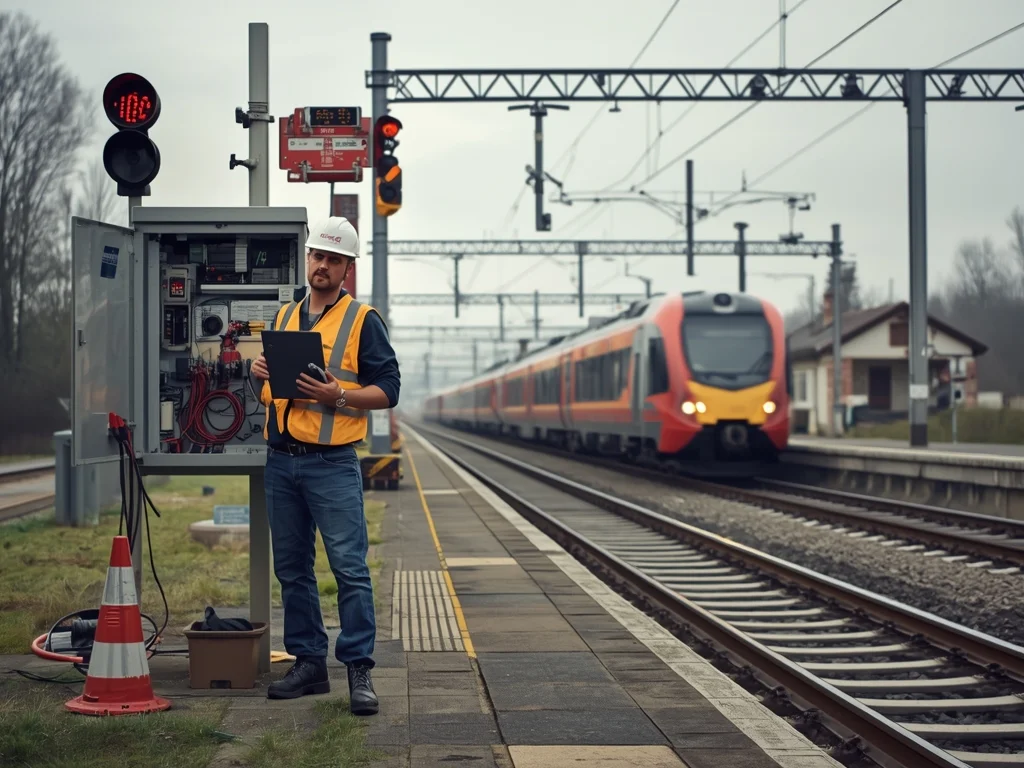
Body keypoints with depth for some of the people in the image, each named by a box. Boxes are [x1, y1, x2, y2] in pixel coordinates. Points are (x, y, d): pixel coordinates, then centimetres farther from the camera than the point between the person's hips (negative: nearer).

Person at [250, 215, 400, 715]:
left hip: (332, 463, -6)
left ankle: (359, 669, -5)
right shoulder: (284, 316, 17)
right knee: (291, 569, 10)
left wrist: (339, 396, -19)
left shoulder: (362, 320, 0)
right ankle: (308, 663, 18)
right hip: (280, 461, 6)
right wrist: (260, 374, 2)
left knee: (350, 568, -8)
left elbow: (388, 389, -4)